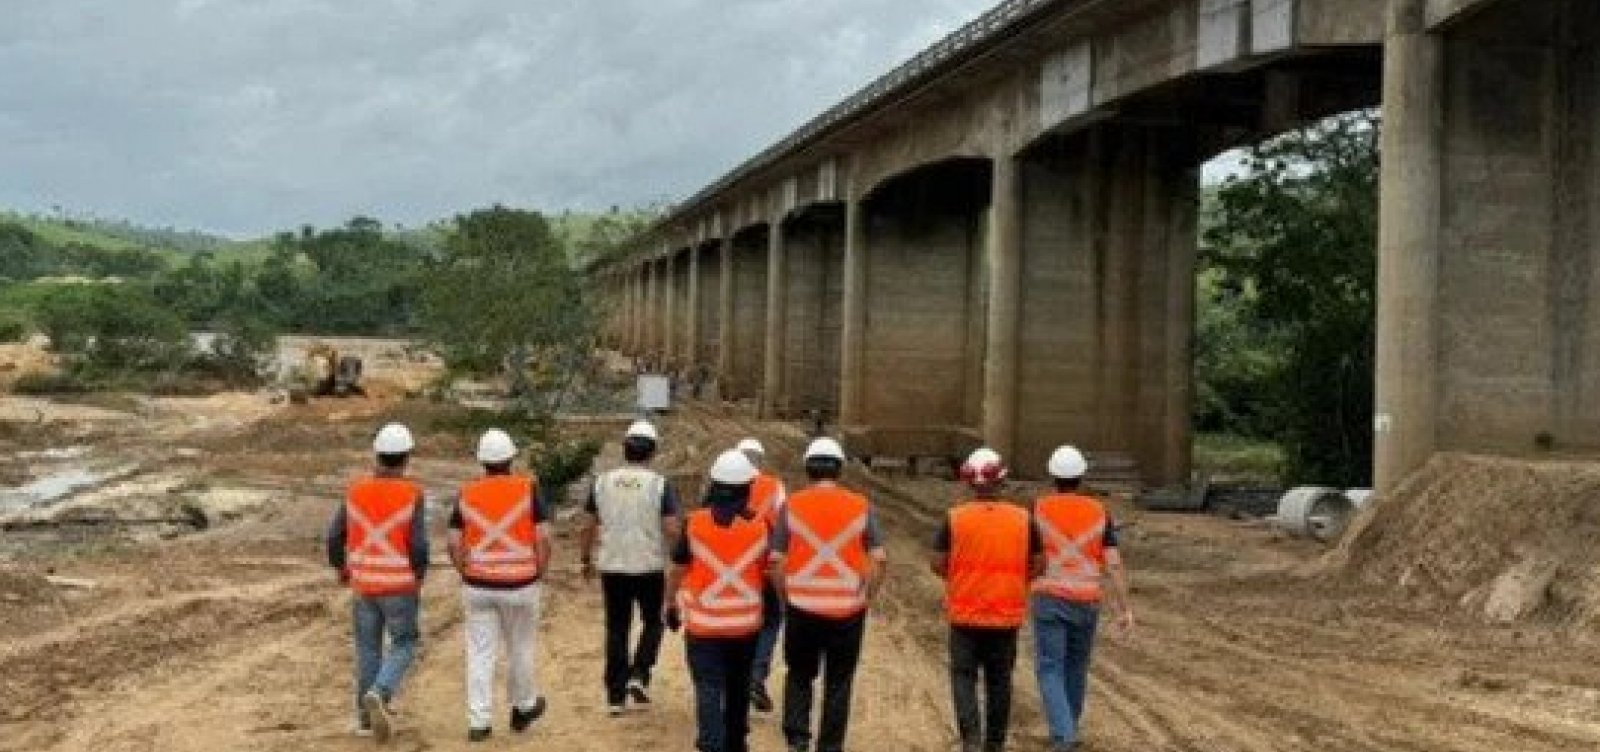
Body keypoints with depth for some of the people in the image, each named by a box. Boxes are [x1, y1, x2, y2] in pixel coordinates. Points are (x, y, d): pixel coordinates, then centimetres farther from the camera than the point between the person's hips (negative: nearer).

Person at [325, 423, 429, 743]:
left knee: (368, 648, 17)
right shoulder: (413, 495, -15)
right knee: (403, 646, 12)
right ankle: (379, 695, -12)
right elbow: (418, 547, -19)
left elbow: (336, 538, -3)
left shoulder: (357, 491, -5)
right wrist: (419, 576, 2)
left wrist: (340, 568, 17)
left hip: (364, 584, 3)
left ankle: (367, 716, 20)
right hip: (400, 586, -3)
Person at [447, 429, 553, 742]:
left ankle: (479, 722, 2)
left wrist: (468, 574, 12)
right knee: (520, 649, 15)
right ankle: (524, 708, 33)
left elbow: (454, 544, -2)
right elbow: (543, 538, -11)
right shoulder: (528, 488, -6)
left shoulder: (467, 493, 0)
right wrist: (540, 575, 2)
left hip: (478, 587, 1)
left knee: (480, 654, 5)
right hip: (520, 585, -1)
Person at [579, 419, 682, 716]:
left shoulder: (603, 482, 0)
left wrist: (587, 559, 17)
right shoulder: (660, 485, -9)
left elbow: (587, 527, 4)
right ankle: (638, 675, 0)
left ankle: (616, 696, 11)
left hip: (612, 568, 3)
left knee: (617, 630, 9)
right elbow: (671, 530, -13)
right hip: (650, 567, -2)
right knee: (652, 623, 17)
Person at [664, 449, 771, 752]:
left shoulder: (695, 523, -9)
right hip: (745, 621, 2)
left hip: (703, 622, -2)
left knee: (709, 687, -3)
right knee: (738, 686, 20)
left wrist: (670, 605, 14)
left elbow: (678, 569, -1)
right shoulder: (759, 525, -7)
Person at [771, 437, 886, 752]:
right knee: (839, 682, 12)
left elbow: (777, 561, -4)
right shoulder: (861, 506, 0)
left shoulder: (792, 506, -1)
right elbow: (877, 559, -5)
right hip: (848, 609, 0)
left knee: (800, 675, 17)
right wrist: (866, 598, 5)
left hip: (803, 607, 0)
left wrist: (786, 597, 7)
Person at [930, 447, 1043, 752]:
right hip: (1007, 616, 2)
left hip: (965, 615, -1)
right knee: (999, 680, 14)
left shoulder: (955, 518, -10)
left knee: (964, 676, 8)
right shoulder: (1023, 519, -5)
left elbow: (938, 564, -6)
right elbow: (1039, 566, -1)